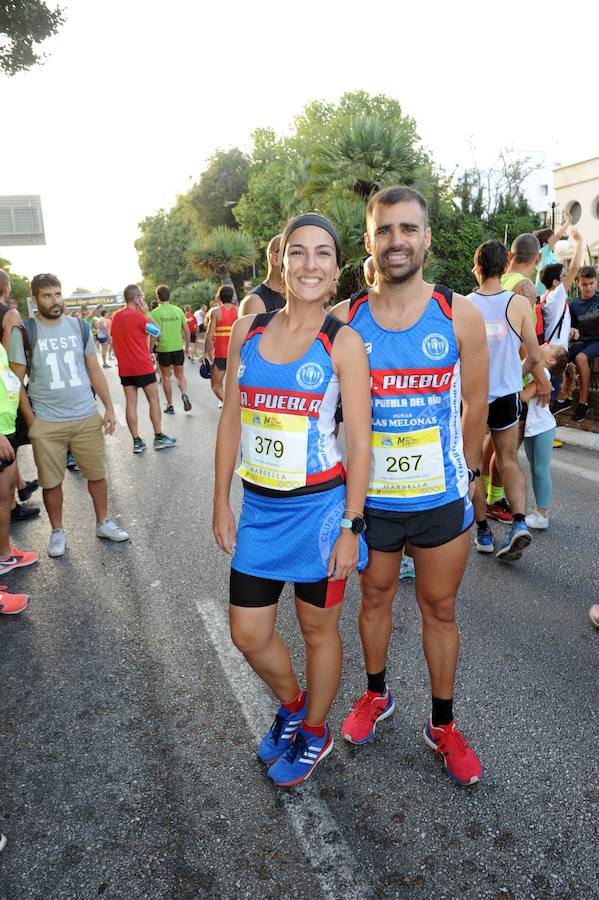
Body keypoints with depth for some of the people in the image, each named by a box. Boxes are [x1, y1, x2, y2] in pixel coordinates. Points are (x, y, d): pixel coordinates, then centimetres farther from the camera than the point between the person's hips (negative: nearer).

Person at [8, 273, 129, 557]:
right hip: (47, 424, -2)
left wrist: (109, 407, 4)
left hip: (87, 417, 3)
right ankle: (57, 531, 26)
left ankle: (103, 522, 29)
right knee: (51, 482, 8)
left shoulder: (80, 327, 4)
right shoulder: (23, 333, -5)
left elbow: (95, 371, 9)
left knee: (97, 474, 11)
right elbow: (17, 381, -3)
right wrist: (31, 421, -7)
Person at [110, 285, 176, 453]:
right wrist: (146, 313, -1)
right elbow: (158, 333, -4)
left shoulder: (115, 317, 9)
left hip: (125, 368, 6)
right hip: (142, 366, -6)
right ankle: (159, 438, 8)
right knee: (153, 400, 5)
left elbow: (114, 342, 16)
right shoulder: (139, 316, -12)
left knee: (130, 403, 4)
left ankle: (137, 442, 5)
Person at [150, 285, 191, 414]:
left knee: (166, 377, 12)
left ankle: (170, 406, 16)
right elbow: (186, 330, 3)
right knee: (180, 375, 15)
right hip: (178, 348, 2)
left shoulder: (155, 313, -7)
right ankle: (184, 395, -12)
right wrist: (187, 346, 14)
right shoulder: (178, 310, 1)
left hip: (163, 349, -2)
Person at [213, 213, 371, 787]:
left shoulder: (343, 343, -9)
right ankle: (292, 705, 45)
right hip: (258, 508, 4)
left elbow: (359, 441, -9)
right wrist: (221, 503, 7)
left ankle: (314, 734, 41)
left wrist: (351, 525, -11)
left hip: (319, 507, -4)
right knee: (248, 636, 14)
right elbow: (231, 421, 6)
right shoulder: (247, 331, 2)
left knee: (318, 630, 14)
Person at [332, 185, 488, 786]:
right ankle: (376, 695, 46)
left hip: (442, 499, 0)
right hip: (370, 497, 1)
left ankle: (442, 725, 36)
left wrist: (464, 472, 9)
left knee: (440, 610, 14)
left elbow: (476, 406, 3)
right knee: (375, 598, 20)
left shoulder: (459, 315, -7)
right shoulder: (343, 320, -6)